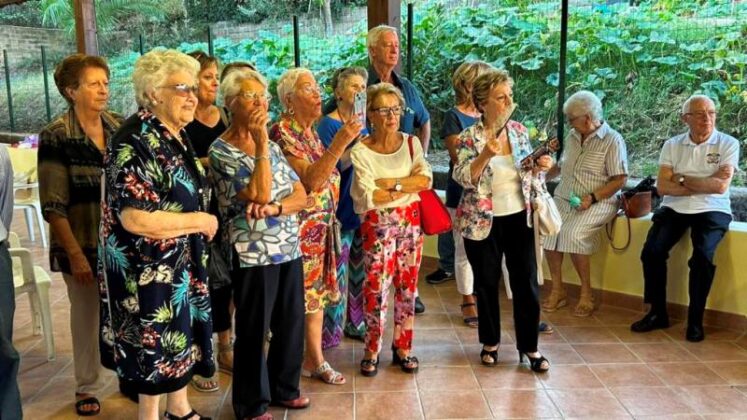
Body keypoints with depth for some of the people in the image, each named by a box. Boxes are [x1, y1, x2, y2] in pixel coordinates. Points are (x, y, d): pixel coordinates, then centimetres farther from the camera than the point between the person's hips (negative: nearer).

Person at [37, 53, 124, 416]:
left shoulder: (119, 127, 3)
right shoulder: (56, 136, -9)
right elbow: (53, 206, -11)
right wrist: (75, 254, -15)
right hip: (82, 245, -3)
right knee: (87, 316, 9)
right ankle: (87, 387, 29)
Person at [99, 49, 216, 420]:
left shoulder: (177, 135, 6)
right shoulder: (135, 142, -22)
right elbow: (134, 219, -29)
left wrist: (204, 220, 3)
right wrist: (199, 221, -19)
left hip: (183, 261, 9)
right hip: (150, 268, -9)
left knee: (181, 336, 20)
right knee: (156, 343, 7)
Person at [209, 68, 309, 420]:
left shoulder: (271, 146, 10)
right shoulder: (221, 151, -10)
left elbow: (301, 195, 4)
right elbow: (260, 193, -23)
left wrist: (275, 208, -16)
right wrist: (261, 142, -19)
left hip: (289, 250, 7)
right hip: (252, 255, -6)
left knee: (291, 323, 15)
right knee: (253, 332, 6)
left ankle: (284, 387, 35)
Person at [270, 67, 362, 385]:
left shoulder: (310, 131, 11)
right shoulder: (282, 132, -15)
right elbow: (309, 181, -26)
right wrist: (340, 142, -29)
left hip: (321, 226, 8)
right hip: (298, 227, -8)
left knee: (317, 291, 13)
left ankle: (315, 360, 25)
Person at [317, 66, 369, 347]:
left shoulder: (362, 124, 13)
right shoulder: (328, 124, -8)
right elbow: (330, 166, -18)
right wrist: (358, 146, -24)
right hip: (340, 208, -7)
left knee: (359, 266, 13)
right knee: (337, 270, -3)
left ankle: (355, 322, 25)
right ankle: (329, 330, 9)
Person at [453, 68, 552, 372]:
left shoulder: (519, 131, 3)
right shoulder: (469, 138, -9)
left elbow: (529, 179, 11)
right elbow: (463, 179, -21)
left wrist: (540, 168, -10)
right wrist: (486, 154, -33)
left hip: (519, 218, 3)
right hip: (483, 222, -3)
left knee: (526, 282, 4)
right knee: (486, 283, 10)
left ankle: (529, 346, 19)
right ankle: (490, 342, 28)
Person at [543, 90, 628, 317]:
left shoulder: (612, 140, -6)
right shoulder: (572, 136, 14)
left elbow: (619, 180, -10)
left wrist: (593, 197, -20)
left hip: (597, 202, -6)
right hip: (564, 199, 6)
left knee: (572, 233, -31)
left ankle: (586, 293, -13)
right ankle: (557, 289, -12)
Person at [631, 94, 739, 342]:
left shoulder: (728, 144, 1)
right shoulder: (672, 145, 7)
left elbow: (721, 186, -12)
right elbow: (662, 187, -3)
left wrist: (682, 179, -6)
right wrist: (703, 185, -9)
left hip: (712, 211, -2)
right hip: (674, 208, 2)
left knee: (702, 256, -28)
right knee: (652, 251, -20)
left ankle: (695, 320, -10)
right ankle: (658, 313, -3)